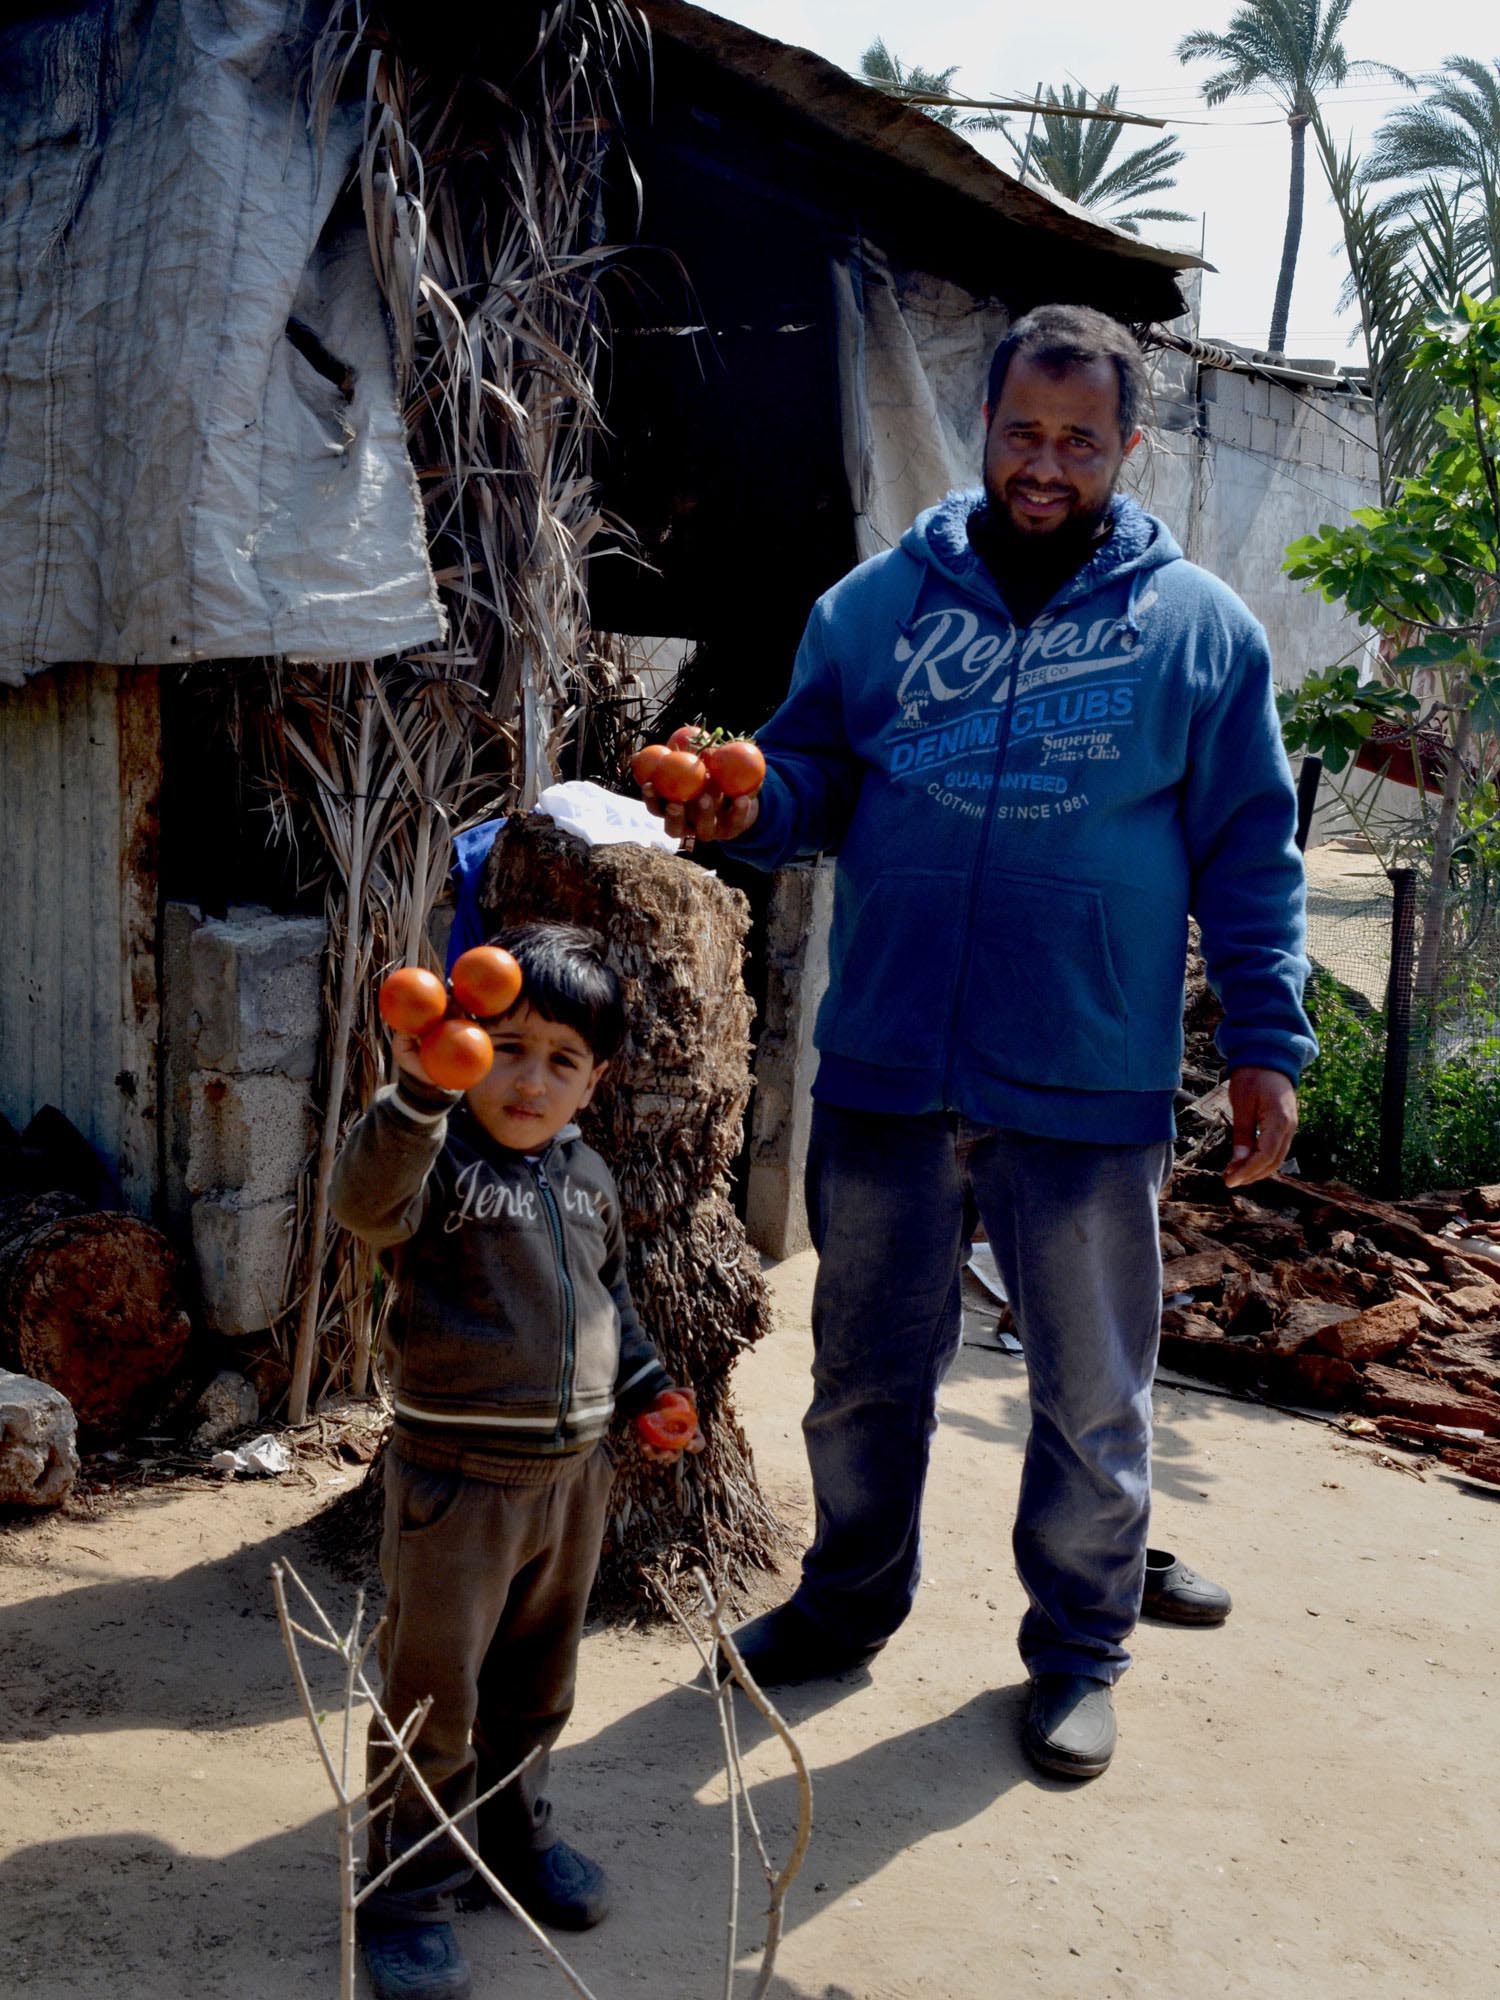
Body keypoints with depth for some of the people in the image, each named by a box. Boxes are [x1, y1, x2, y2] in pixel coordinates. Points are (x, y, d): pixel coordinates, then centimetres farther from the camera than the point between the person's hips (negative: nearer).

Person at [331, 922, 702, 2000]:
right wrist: (419, 1093, -54)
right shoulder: (435, 1156, -15)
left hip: (573, 1468, 6)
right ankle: (407, 1891, 21)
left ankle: (515, 1830, 43)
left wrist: (644, 1381, 12)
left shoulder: (588, 1175, 7)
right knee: (433, 1696, 5)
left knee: (538, 1680, 22)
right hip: (456, 1475, -6)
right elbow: (368, 1200, -39)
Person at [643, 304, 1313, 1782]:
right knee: (867, 1361, 16)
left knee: (1091, 1392, 11)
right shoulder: (877, 602, 6)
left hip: (1089, 1092, -1)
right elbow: (813, 778, 11)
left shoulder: (1197, 626, 2)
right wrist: (749, 809, -12)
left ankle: (1079, 1644, 31)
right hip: (883, 1070, 2)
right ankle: (851, 1594, 38)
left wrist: (1265, 1043, -3)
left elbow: (1250, 854, 3)